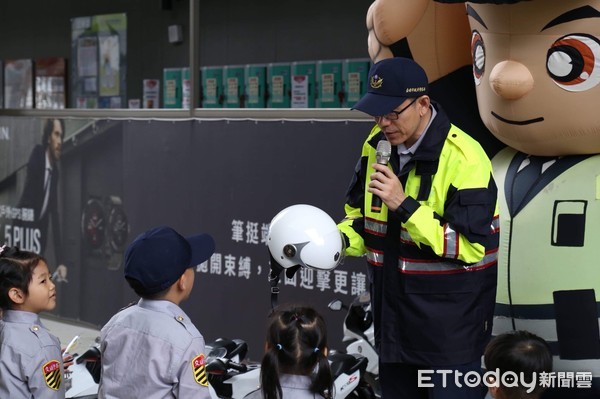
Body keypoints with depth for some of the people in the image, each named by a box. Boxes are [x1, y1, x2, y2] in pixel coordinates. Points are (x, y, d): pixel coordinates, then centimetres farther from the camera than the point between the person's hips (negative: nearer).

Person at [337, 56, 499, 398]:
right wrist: (339, 239, -8)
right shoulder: (377, 145, 3)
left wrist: (404, 205, -28)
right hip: (393, 318, 7)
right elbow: (361, 214, 15)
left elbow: (471, 246, -24)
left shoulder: (464, 158, -20)